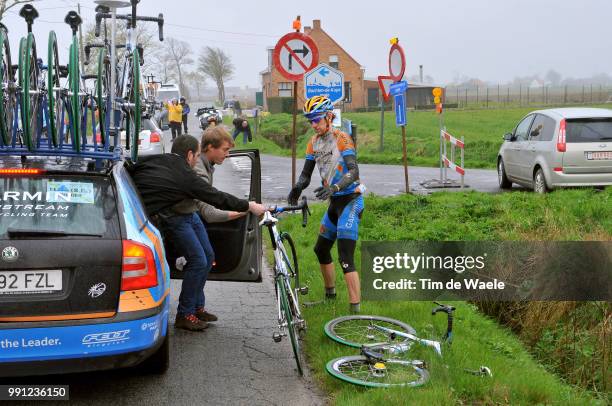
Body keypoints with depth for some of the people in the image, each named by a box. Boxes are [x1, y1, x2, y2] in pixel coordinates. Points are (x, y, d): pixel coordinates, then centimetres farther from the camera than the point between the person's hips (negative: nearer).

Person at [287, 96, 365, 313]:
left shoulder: (342, 139, -15)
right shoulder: (314, 142, 7)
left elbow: (354, 172, -26)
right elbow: (306, 172, 3)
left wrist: (334, 187, -42)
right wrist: (298, 187, -19)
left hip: (350, 199, -8)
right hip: (335, 201, 9)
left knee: (346, 258, -17)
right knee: (321, 249, 19)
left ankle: (355, 309, -17)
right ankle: (330, 294, 38)